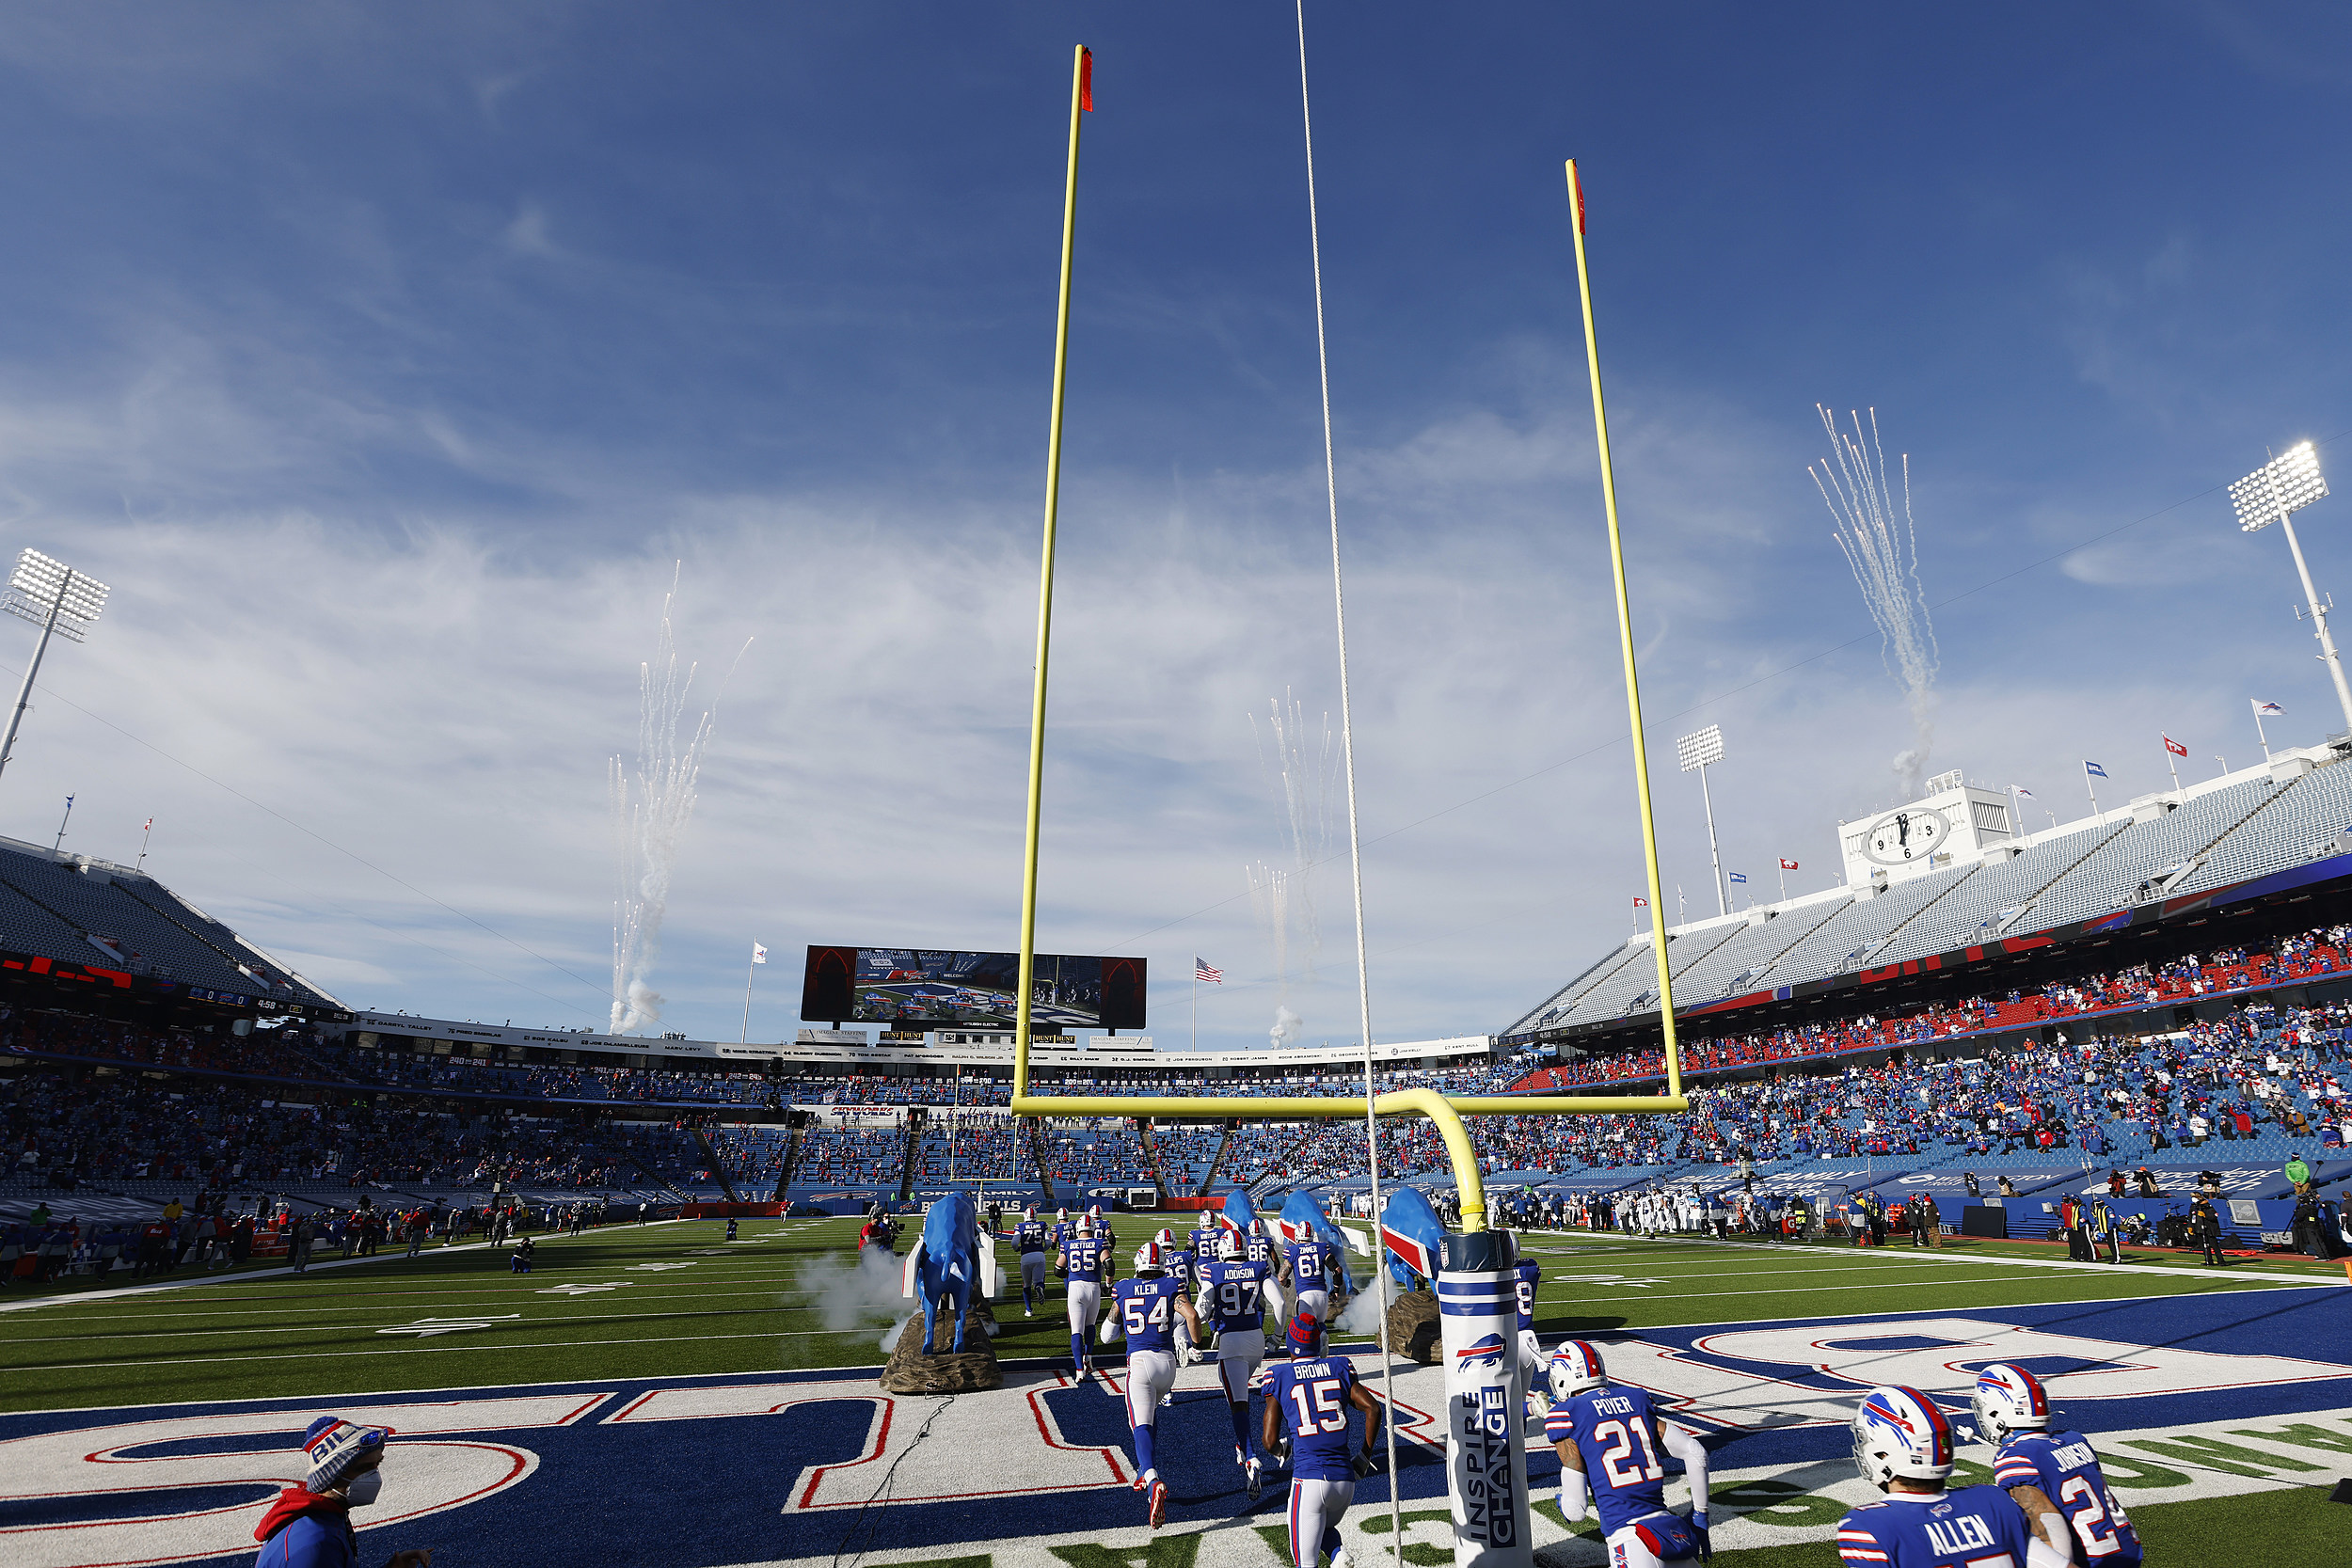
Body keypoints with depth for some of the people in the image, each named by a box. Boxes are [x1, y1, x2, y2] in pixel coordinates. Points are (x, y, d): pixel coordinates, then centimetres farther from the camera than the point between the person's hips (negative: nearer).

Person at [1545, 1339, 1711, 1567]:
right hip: (1676, 1530, 6)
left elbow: (1575, 1511, -2)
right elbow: (1696, 1453, 15)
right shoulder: (1635, 1399, 16)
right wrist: (1700, 1518, 26)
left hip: (1631, 1538, -6)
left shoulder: (1565, 1414, 0)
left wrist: (1561, 1502, 22)